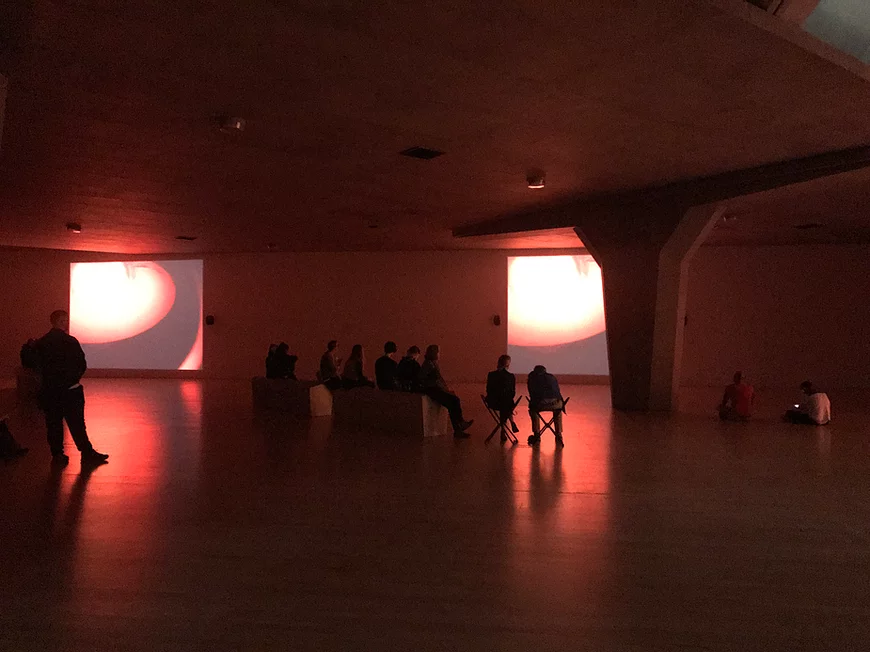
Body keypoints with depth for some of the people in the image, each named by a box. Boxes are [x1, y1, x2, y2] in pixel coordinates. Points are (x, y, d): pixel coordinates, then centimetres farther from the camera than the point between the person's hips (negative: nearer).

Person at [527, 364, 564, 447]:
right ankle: (559, 436, 33)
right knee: (558, 411, 37)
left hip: (540, 403, -2)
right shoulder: (552, 377, 29)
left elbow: (531, 394, 24)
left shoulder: (532, 378, 22)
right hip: (556, 403, 2)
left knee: (533, 410, 32)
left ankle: (537, 436, 29)